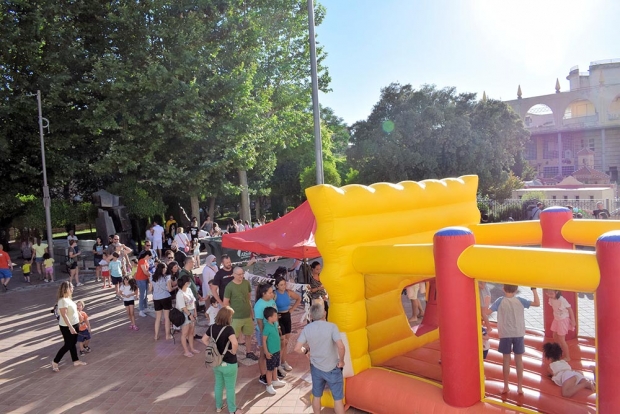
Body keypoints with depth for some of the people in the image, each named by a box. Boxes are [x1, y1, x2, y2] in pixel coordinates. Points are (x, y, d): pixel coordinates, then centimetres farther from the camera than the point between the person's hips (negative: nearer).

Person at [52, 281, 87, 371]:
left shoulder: (68, 298, 5)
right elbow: (64, 315, -28)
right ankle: (55, 362, 16)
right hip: (67, 327, -9)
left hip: (74, 324, 9)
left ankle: (76, 361, 27)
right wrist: (70, 327, -30)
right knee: (68, 345, 1)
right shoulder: (63, 301, -24)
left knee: (73, 344, 17)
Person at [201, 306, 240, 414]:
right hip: (228, 364, -6)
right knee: (230, 388, 13)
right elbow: (235, 343, -40)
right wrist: (233, 352, -21)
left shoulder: (212, 327, -6)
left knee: (218, 385, 25)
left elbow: (204, 339, 9)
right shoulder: (228, 329, -26)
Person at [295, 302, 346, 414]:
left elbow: (297, 348, -10)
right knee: (338, 398, 11)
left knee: (316, 396, 21)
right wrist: (341, 360, -13)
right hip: (332, 368, -3)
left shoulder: (307, 328, -9)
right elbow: (341, 346, -29)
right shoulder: (331, 327, -19)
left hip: (316, 368, 3)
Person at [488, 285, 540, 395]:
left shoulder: (500, 301, -7)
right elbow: (537, 303, -2)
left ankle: (506, 386, 14)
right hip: (519, 334, 1)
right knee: (519, 360, 10)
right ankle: (520, 387, 16)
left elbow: (487, 312, -12)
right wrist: (534, 289, 1)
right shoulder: (520, 300, -3)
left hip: (505, 334, -1)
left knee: (506, 360, 8)